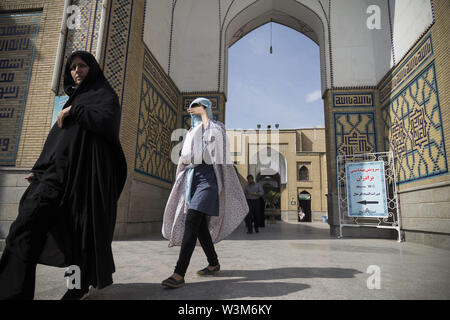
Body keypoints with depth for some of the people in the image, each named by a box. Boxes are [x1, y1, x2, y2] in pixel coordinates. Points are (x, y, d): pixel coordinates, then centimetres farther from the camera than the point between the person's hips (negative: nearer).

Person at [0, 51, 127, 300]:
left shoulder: (105, 95, 6)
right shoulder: (73, 99, 27)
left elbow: (106, 121, -17)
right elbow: (57, 136, 25)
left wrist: (73, 110, -8)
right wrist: (39, 168, 18)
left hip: (86, 170, -6)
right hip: (58, 169, 7)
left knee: (83, 227, -6)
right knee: (28, 221, -5)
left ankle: (82, 282, 8)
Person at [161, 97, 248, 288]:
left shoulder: (217, 127, 7)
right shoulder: (191, 133, 25)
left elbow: (213, 134, -19)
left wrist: (204, 113, -6)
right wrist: (181, 184, 14)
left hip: (208, 177, -7)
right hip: (191, 177, 7)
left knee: (191, 220, -21)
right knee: (199, 224, 6)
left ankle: (179, 274, -24)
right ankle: (214, 263, 21)